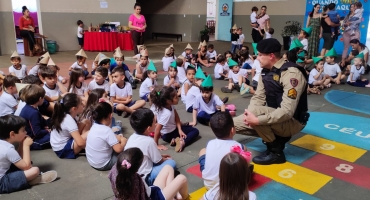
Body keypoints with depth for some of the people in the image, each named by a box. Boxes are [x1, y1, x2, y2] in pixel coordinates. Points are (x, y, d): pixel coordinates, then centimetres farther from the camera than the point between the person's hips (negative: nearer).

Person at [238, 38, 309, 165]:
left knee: (256, 111, -34)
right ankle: (277, 137, 9)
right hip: (273, 117, 8)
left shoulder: (291, 74, -25)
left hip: (292, 121, -8)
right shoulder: (266, 71, 0)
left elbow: (287, 111, -32)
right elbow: (258, 97, 2)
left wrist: (257, 120, -35)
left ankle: (276, 152, -12)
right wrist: (249, 114, -18)